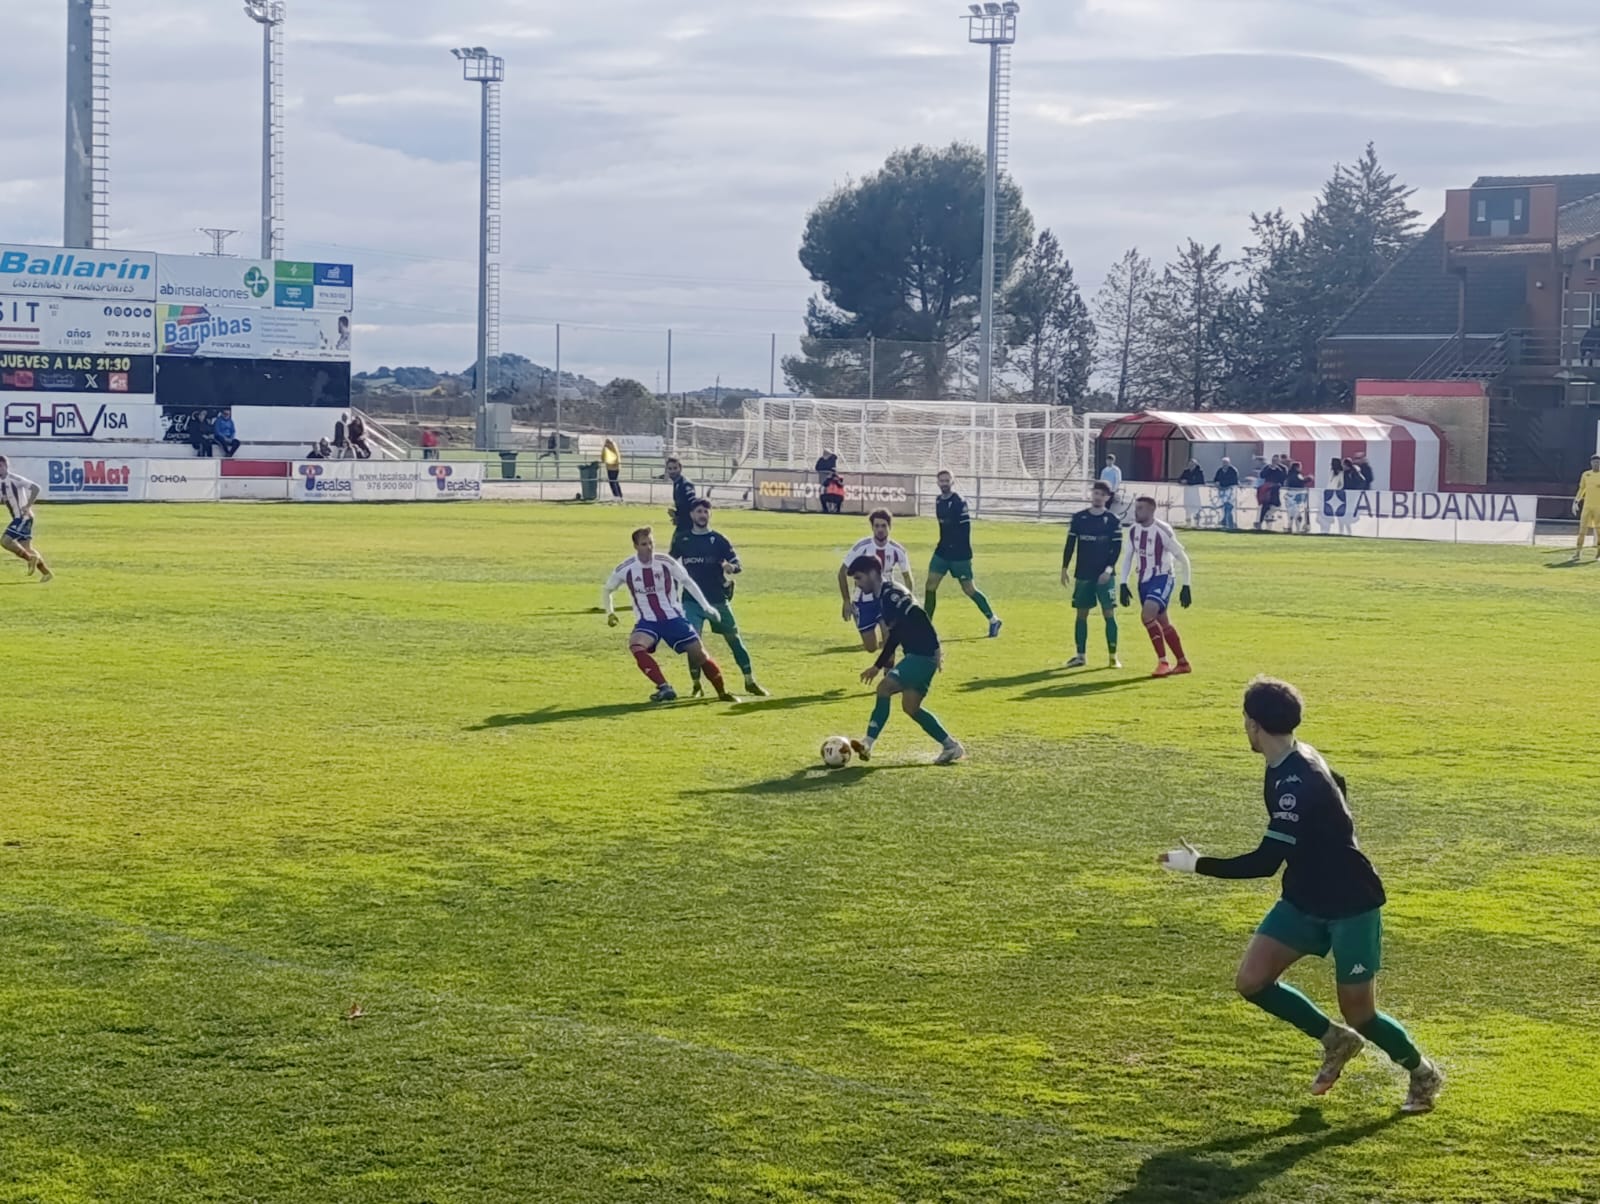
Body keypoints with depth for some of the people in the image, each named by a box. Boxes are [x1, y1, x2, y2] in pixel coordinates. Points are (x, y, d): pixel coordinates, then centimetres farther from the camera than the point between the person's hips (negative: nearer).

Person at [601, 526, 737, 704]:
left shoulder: (666, 562, -8)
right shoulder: (625, 569, -8)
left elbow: (687, 581, 4)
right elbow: (607, 590, 10)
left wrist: (706, 606, 1)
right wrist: (610, 612, 2)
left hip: (673, 617, 1)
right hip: (647, 622, -1)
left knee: (698, 652, -4)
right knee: (635, 645, -32)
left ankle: (722, 692, 15)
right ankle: (665, 688, -30)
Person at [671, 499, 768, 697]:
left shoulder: (718, 539, 0)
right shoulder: (682, 539, 5)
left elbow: (738, 566, -2)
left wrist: (730, 567, -23)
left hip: (718, 599, 0)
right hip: (692, 600, 0)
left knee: (734, 638, 3)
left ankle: (750, 682, 11)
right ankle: (696, 685, 4)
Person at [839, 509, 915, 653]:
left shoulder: (897, 550, -10)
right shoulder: (861, 547, -16)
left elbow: (908, 578, 5)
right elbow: (843, 572, -6)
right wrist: (847, 602, -8)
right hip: (864, 600, -1)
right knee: (871, 647, 1)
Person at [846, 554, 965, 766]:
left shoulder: (891, 593, -15)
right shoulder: (881, 597, 17)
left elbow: (920, 617, -25)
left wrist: (936, 648, -28)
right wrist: (878, 666, 31)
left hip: (923, 655, -10)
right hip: (915, 656, 10)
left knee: (885, 687, -16)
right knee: (910, 706, 12)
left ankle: (869, 743, -14)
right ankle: (951, 746, 18)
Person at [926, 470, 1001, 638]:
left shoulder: (959, 502, -15)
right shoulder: (939, 500, 9)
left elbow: (965, 528, -17)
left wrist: (964, 552, -19)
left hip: (959, 554, -7)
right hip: (943, 551, 7)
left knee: (968, 589, -1)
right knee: (930, 585, -1)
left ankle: (994, 620, 13)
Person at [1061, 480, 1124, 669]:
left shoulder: (1113, 520, -1)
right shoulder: (1079, 518, 5)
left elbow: (1116, 548, -3)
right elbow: (1070, 544, 6)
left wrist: (1109, 568, -16)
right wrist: (1065, 568, 2)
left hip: (1104, 575, -2)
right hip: (1083, 574, 2)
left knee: (1109, 613, -6)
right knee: (1081, 613, 5)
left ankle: (1113, 656, -1)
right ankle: (1081, 655, 12)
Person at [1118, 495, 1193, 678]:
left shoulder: (1163, 531, -19)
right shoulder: (1133, 530, 1)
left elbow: (1183, 558, -12)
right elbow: (1128, 557, 13)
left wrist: (1187, 587, -12)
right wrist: (1123, 584, 7)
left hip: (1162, 579, -7)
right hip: (1144, 580, 7)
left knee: (1147, 615, -24)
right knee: (1163, 623, 12)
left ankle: (1163, 661, -16)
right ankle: (1183, 663, 24)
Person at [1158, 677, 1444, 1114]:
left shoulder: (1296, 782, -29)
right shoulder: (1296, 762, 0)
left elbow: (1266, 861, -31)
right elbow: (1335, 788, 21)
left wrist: (1197, 865, -26)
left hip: (1350, 907, -9)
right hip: (1304, 901, 9)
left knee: (1359, 1015, -1)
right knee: (1251, 981, -5)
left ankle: (1423, 1074, 27)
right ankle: (1335, 1040, 17)